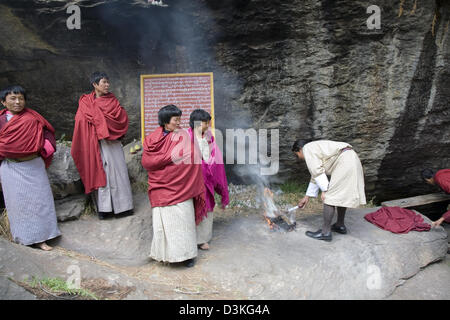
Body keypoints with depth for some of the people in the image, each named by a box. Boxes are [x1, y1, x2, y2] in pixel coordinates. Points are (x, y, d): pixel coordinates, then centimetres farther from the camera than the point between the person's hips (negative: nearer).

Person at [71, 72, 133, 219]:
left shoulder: (112, 100, 11)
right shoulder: (86, 102, 6)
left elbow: (122, 117, -2)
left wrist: (99, 117, -5)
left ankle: (122, 204, 9)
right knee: (100, 172, -2)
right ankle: (103, 207, 4)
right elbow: (81, 121, -3)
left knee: (117, 170, 1)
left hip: (112, 141, 2)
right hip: (96, 142, -2)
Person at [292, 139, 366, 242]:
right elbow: (315, 176, 34)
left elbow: (318, 171, -12)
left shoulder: (307, 148, 1)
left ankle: (325, 232, -4)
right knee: (340, 195, 20)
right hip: (352, 160, 11)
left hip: (344, 162, -11)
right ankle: (340, 225, 31)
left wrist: (324, 190, -9)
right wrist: (306, 197, 38)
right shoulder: (315, 149, 29)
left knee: (329, 196, -7)